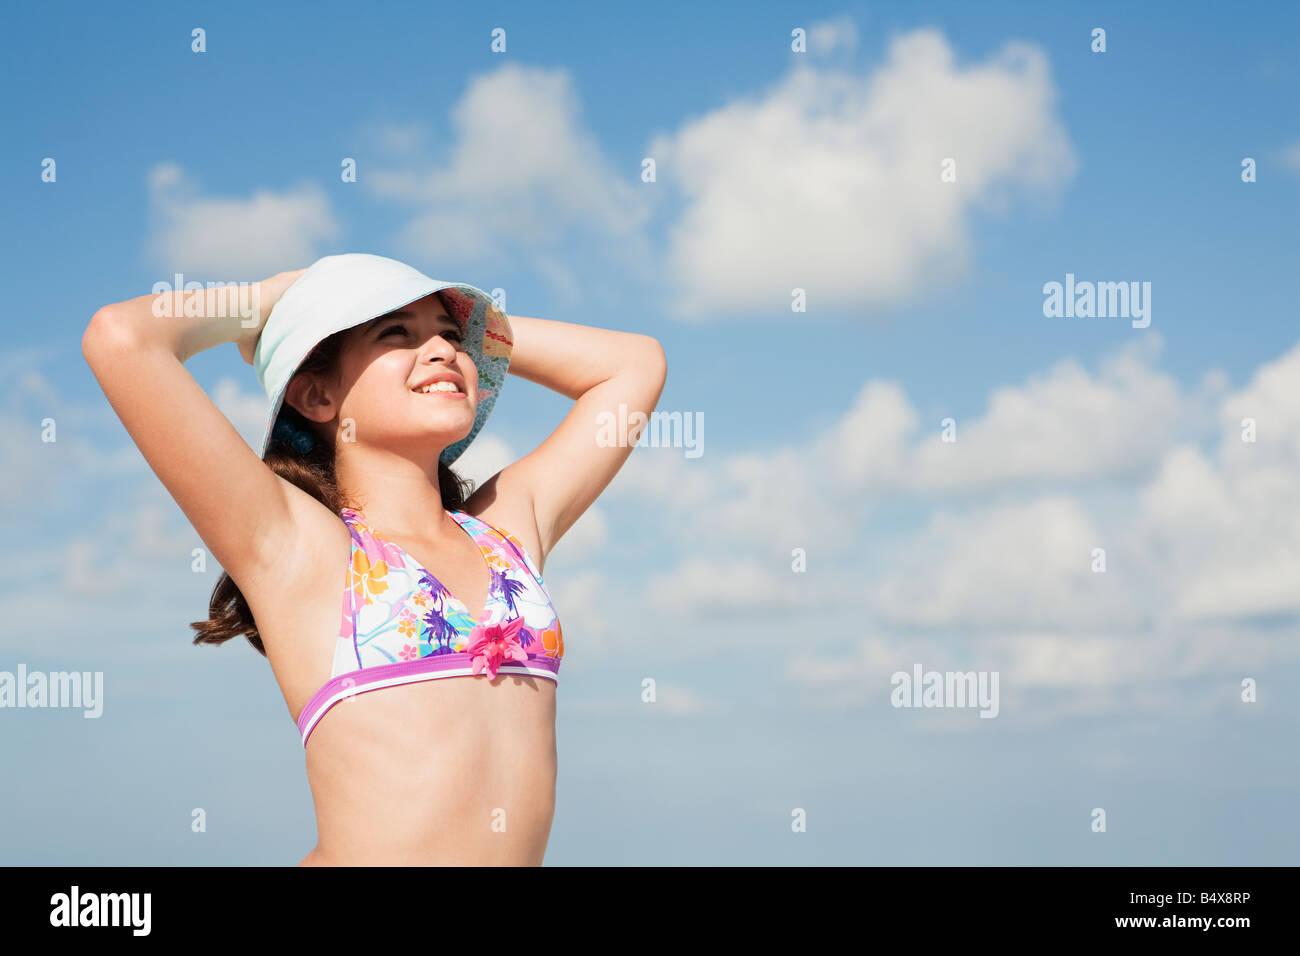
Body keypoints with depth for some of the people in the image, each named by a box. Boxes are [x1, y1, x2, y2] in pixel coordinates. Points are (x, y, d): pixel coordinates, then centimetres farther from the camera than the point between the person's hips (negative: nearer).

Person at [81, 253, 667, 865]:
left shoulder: (510, 521, 15)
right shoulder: (291, 543, 1)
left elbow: (635, 362, 26)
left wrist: (473, 325, 24)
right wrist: (262, 304, 9)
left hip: (520, 851, 6)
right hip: (364, 853, -6)